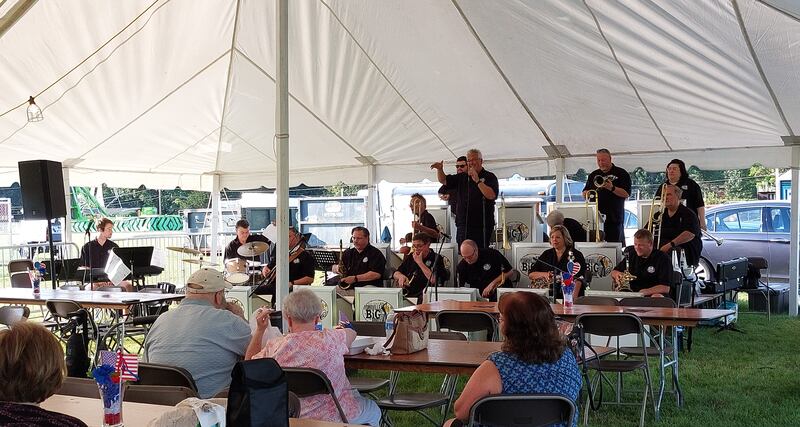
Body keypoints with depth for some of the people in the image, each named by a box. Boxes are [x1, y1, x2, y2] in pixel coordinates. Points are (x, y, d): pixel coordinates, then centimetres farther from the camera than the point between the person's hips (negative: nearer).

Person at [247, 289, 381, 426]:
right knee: (373, 411, 29)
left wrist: (259, 329, 9)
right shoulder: (330, 340, -20)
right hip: (334, 416, -4)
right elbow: (351, 332, 4)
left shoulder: (274, 347, -15)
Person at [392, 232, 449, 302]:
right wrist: (401, 276, -6)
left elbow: (433, 280, -16)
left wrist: (420, 262, -10)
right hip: (405, 293, 5)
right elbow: (395, 274, 19)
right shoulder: (410, 257, 16)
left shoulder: (436, 259, -1)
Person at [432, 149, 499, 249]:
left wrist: (477, 181, -18)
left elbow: (491, 195, -15)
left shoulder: (489, 177, 0)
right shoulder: (461, 177, 18)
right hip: (462, 226, 6)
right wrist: (439, 169, -1)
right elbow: (443, 180, 18)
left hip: (481, 227, -6)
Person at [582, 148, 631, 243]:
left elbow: (626, 194, -7)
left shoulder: (621, 173, 2)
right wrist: (587, 194, -5)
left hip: (615, 217, -4)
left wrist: (612, 188, -21)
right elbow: (584, 193, 19)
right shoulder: (593, 175, 16)